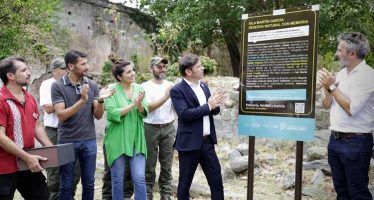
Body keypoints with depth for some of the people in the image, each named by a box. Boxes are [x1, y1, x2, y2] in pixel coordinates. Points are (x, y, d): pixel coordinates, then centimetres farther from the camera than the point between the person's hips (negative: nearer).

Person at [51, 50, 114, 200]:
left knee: (89, 183, 11)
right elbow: (61, 115, -15)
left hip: (89, 141, 3)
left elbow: (98, 115, 1)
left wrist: (100, 100, -19)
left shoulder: (92, 85, 2)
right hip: (67, 141, -2)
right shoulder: (58, 86, -7)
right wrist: (82, 101, -26)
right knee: (66, 185, 9)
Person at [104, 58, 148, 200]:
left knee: (140, 179, 0)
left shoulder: (138, 88, 4)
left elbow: (144, 113, 0)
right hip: (117, 140, -2)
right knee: (117, 180, 9)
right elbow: (113, 113, -16)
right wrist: (133, 104, -17)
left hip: (136, 140, 3)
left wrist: (139, 104, -20)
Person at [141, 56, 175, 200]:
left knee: (167, 165, 9)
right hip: (150, 128, -3)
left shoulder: (171, 85, 6)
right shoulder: (145, 86, -3)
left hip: (168, 128, 3)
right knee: (149, 165, 6)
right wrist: (165, 97, -26)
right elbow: (148, 107, -15)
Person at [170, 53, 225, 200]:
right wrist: (208, 106, -20)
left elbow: (213, 111, 13)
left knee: (216, 180, 13)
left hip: (207, 141, 6)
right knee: (185, 184, 9)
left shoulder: (203, 86, 10)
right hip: (189, 143, -6)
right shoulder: (177, 90, -12)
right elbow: (185, 114, -23)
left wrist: (215, 105, -10)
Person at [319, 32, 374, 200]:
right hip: (335, 139, 8)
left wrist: (333, 87, -15)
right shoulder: (341, 73, 10)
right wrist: (327, 89, -7)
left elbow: (352, 109, -22)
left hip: (355, 142, -7)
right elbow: (327, 105, 12)